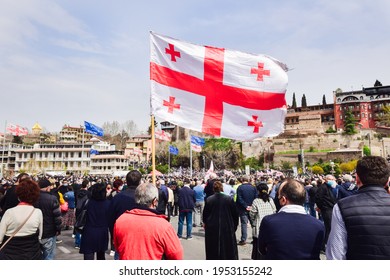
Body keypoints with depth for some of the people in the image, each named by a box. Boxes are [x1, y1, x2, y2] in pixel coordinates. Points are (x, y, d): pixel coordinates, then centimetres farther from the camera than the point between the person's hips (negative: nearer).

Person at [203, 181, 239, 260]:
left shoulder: (208, 199, -9)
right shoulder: (229, 199, -10)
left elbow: (205, 214, 0)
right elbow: (235, 214, -4)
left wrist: (205, 223, 18)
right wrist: (235, 226, 10)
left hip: (212, 229, 1)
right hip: (227, 228, 0)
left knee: (213, 250, 14)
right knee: (229, 249, 13)